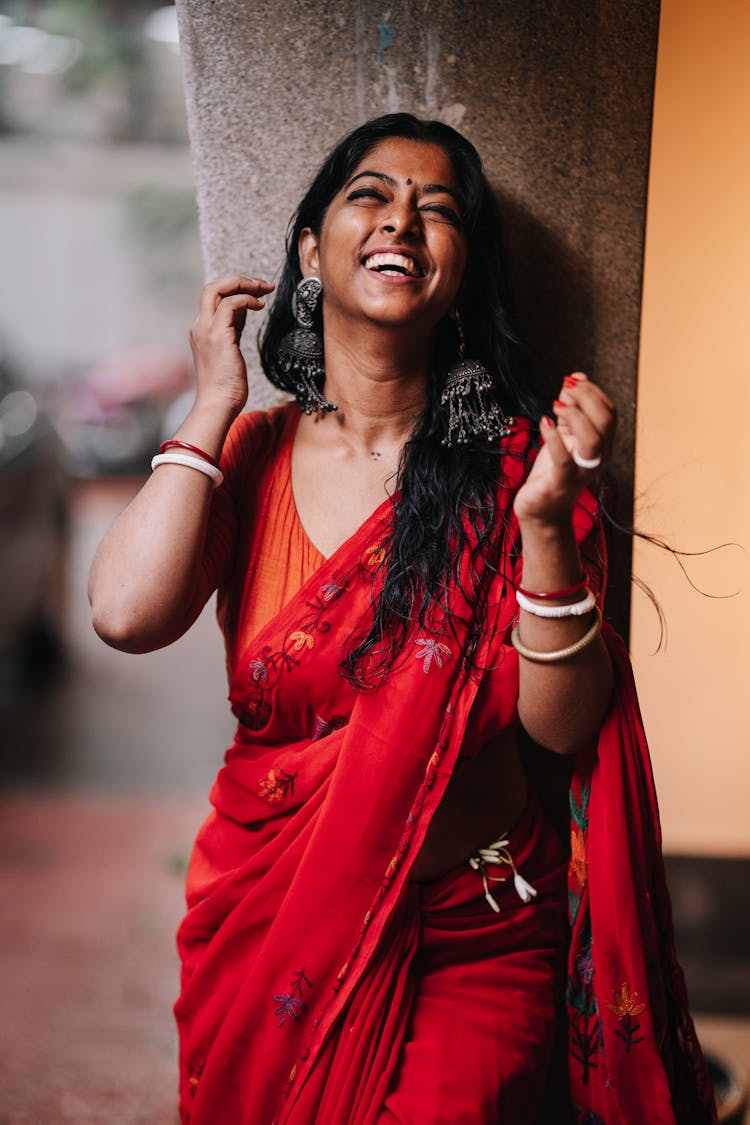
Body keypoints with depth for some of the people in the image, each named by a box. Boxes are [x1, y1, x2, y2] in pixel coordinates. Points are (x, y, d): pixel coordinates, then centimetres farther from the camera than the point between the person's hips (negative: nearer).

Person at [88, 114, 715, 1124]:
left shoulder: (510, 461, -8)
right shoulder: (250, 455, -2)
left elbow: (564, 726, -13)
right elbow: (127, 614, -20)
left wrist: (545, 521, -27)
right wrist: (214, 407, -13)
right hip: (266, 924, 2)